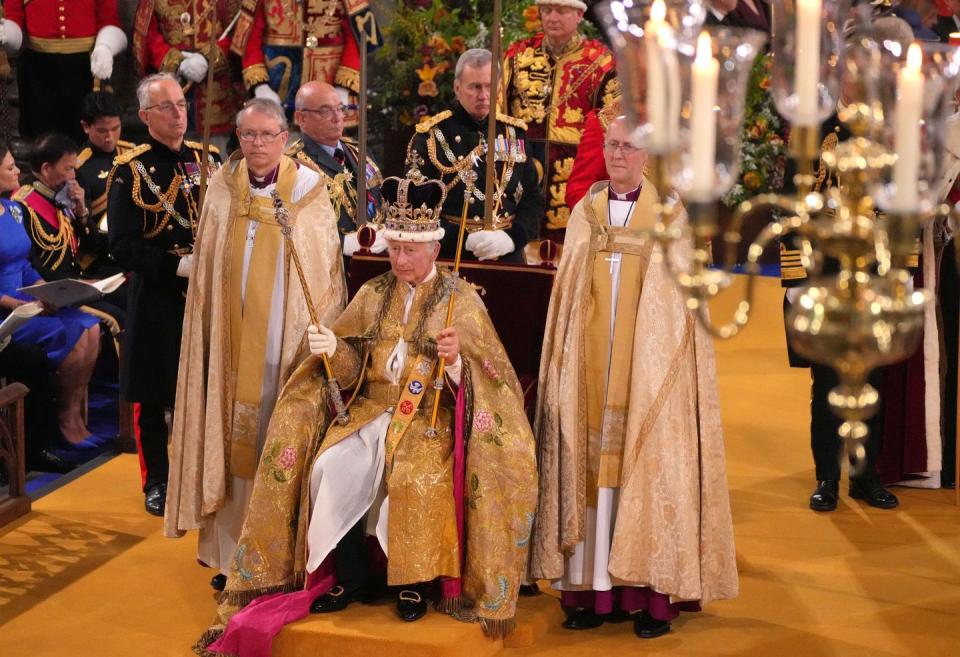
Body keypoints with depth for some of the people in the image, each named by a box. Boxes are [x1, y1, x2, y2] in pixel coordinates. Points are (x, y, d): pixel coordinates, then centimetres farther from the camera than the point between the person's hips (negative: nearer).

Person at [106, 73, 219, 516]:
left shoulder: (205, 159, 8)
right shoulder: (129, 171, -7)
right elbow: (123, 247, -12)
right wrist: (177, 265, -22)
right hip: (156, 299, -4)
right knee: (154, 396, 6)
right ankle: (157, 483, 22)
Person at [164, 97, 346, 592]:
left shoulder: (309, 192, -1)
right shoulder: (222, 192, 5)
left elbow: (327, 274, -1)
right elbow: (206, 275, 9)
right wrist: (212, 337, 3)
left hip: (288, 343, -2)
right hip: (233, 342, 2)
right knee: (232, 438, 5)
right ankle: (232, 554, 13)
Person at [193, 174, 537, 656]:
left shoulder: (461, 301, 0)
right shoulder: (372, 294, 12)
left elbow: (479, 380, -7)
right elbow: (351, 369, 8)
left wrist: (457, 359, -28)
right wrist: (332, 349, -14)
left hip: (432, 413, -4)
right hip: (372, 406, 4)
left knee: (416, 476, -34)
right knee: (329, 468, -25)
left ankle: (414, 580, -11)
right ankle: (352, 576, -7)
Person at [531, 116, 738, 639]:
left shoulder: (672, 214, 3)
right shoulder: (585, 212, 12)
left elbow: (682, 293, 0)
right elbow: (568, 293, 13)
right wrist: (570, 359, 5)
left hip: (650, 365, -3)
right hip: (593, 365, 3)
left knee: (647, 464, -4)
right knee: (591, 457, 0)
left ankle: (653, 595, 0)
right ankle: (592, 588, 5)